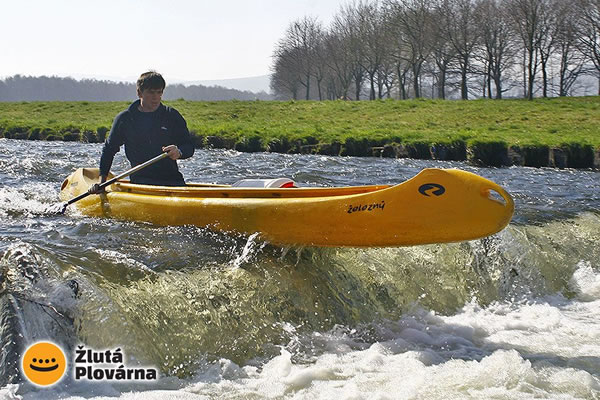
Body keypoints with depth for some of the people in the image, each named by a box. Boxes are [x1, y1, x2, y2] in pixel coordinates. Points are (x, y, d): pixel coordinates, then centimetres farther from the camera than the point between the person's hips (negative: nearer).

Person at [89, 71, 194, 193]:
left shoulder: (172, 115, 10)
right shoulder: (125, 118, 8)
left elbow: (189, 147, 8)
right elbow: (109, 149, 17)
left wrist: (179, 152, -17)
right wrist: (101, 182, 11)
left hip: (172, 179, 2)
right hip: (140, 179, -1)